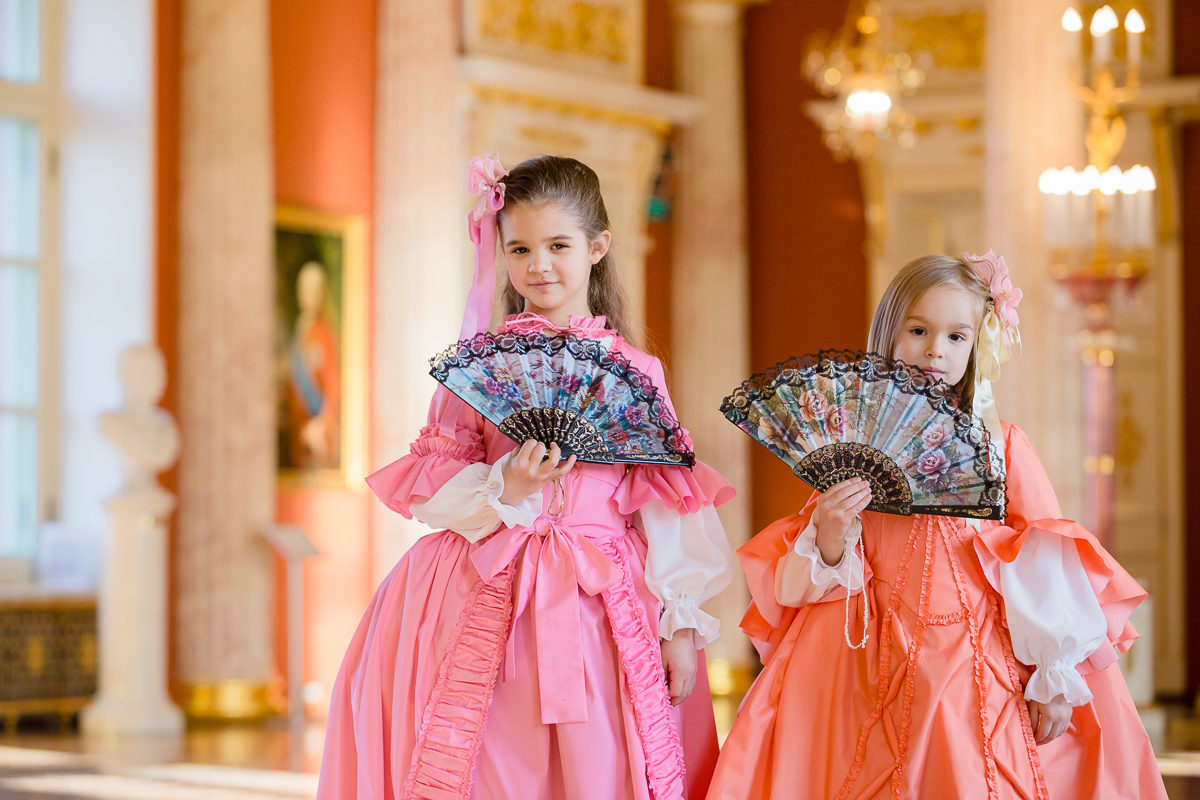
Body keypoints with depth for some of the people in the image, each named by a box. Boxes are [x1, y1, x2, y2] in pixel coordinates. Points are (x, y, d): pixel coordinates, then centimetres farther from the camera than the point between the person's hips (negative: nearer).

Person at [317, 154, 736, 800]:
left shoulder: (635, 372, 5)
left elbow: (667, 498, 4)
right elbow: (428, 484, 2)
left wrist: (681, 626, 0)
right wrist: (506, 489, -16)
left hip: (603, 603, 1)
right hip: (485, 599, -1)